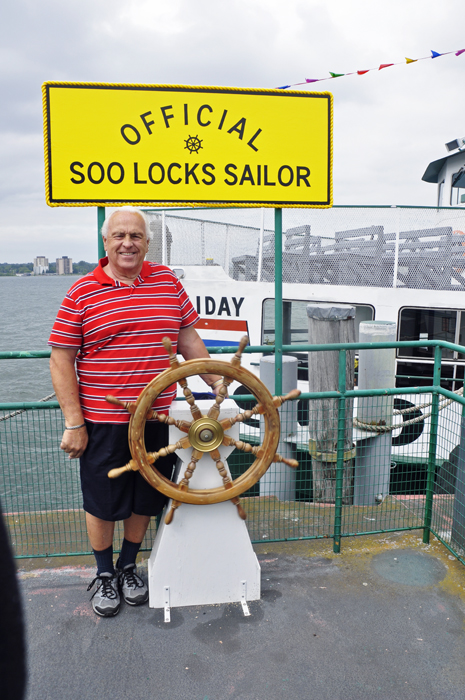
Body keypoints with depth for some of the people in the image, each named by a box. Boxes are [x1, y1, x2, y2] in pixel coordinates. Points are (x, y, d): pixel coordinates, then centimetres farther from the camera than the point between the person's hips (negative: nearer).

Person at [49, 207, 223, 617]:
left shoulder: (168, 283, 4)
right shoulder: (82, 292, -5)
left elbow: (189, 339, 12)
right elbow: (61, 359, -5)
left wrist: (216, 382, 7)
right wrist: (73, 423, -9)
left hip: (157, 418, 3)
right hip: (102, 422, -2)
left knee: (145, 499, 15)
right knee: (102, 502, 12)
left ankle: (128, 567, 39)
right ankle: (105, 575, 36)